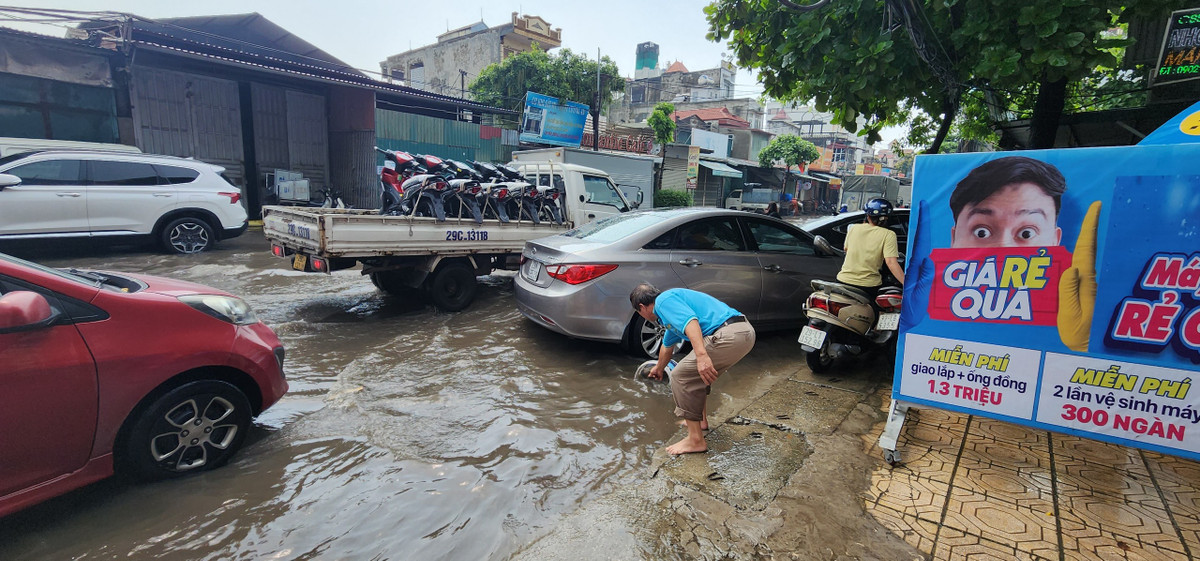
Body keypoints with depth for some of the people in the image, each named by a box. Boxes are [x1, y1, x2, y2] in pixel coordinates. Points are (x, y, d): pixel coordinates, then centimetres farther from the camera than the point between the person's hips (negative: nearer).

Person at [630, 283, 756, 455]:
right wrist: (659, 369, 62)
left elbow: (690, 320, -22)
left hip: (729, 336, -11)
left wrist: (701, 355, -31)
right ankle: (701, 420, 39)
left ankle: (696, 440, 2)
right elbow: (667, 345, 47)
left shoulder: (663, 300, -1)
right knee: (700, 374, 29)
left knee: (681, 376, -3)